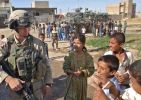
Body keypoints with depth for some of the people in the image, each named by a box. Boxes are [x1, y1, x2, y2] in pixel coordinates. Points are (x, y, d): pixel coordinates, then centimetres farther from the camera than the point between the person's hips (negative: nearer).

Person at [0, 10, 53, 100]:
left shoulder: (37, 43, -6)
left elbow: (46, 64, 4)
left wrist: (48, 84, 0)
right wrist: (9, 79, -31)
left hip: (34, 90, 1)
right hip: (12, 89, 0)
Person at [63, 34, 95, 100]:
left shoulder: (87, 56, -8)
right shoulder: (70, 55, -6)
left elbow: (91, 69, -8)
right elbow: (65, 67, -4)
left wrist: (82, 72, -23)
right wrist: (72, 72, -21)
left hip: (82, 81, 0)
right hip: (71, 81, 0)